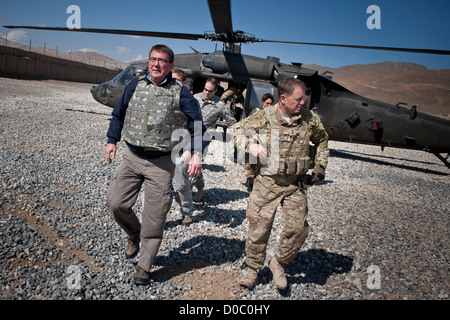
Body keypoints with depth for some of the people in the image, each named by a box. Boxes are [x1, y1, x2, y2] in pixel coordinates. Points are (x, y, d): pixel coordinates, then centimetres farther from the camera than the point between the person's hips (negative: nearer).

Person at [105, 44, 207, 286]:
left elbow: (197, 125, -3)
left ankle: (143, 267, 19)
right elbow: (119, 114, 19)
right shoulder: (135, 86, 7)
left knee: (154, 217, 1)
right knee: (116, 203, -1)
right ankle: (134, 234, 32)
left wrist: (196, 154, -16)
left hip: (161, 163, -3)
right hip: (131, 157, 4)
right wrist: (112, 141, 13)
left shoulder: (180, 93, -3)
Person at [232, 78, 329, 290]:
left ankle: (278, 264, 22)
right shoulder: (263, 117, -8)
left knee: (298, 228, -4)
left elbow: (322, 141, 18)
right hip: (267, 183, -2)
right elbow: (238, 131, 3)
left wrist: (320, 167, 10)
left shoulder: (310, 119, -1)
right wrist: (249, 145, -17)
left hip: (296, 185, 2)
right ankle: (252, 268, 27)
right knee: (259, 227, 4)